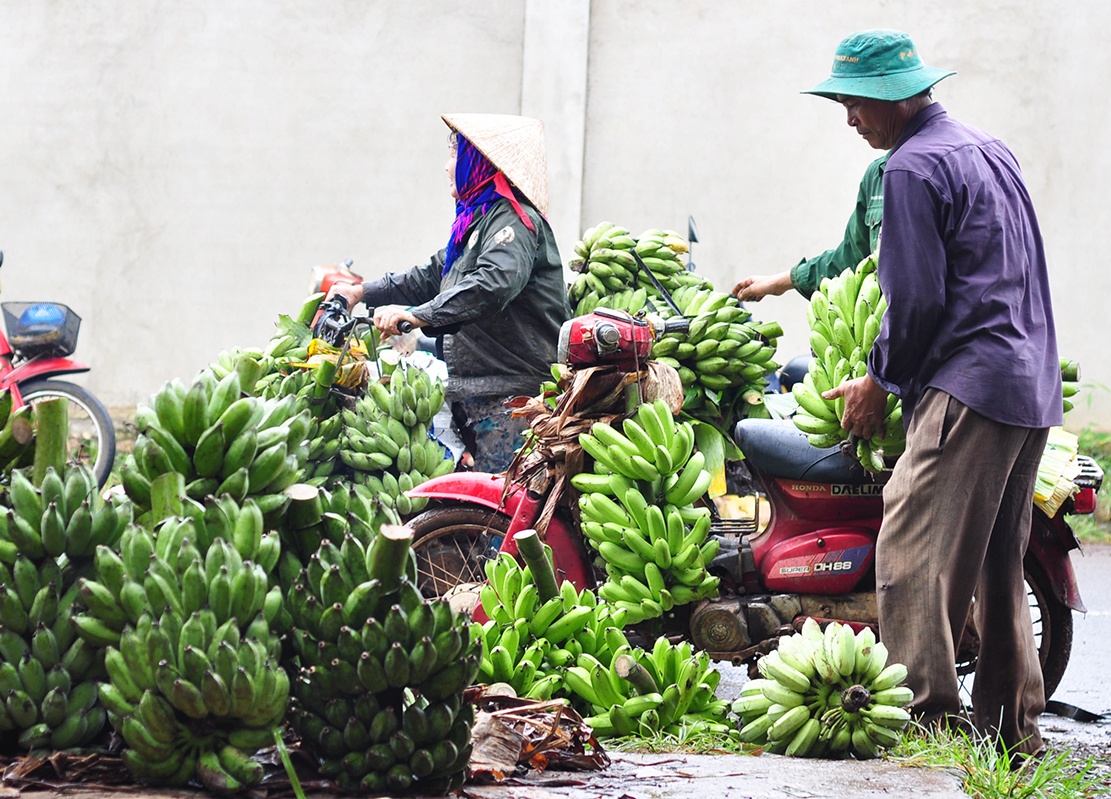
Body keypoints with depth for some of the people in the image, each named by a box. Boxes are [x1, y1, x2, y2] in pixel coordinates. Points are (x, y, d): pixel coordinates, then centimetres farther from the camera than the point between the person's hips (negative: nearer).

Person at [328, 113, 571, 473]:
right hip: (474, 396, 10)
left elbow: (495, 282, -30)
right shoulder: (476, 220, 23)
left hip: (513, 396, -10)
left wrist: (420, 315, -33)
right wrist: (363, 292, 32)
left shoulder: (512, 220, -11)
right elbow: (433, 276, 36)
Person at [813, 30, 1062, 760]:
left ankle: (931, 720, -17)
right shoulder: (992, 151, 20)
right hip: (1033, 389, 10)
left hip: (967, 387, -10)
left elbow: (917, 297, -13)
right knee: (999, 566, 14)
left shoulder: (913, 168, -9)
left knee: (915, 555, -12)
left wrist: (879, 383, 1)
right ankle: (1016, 730, 17)